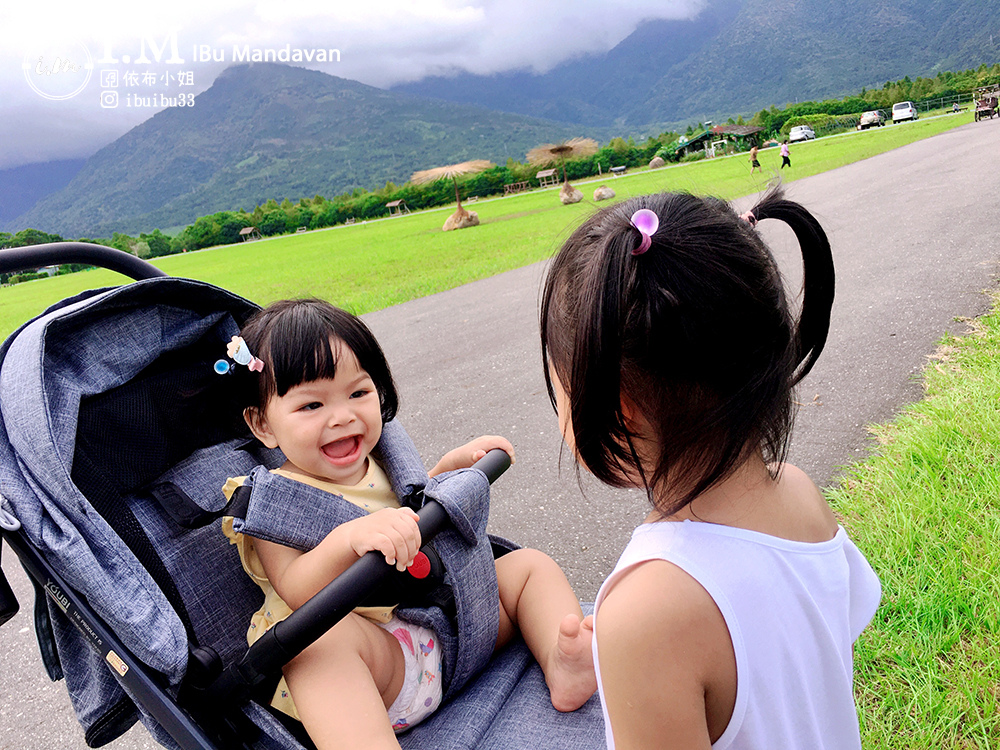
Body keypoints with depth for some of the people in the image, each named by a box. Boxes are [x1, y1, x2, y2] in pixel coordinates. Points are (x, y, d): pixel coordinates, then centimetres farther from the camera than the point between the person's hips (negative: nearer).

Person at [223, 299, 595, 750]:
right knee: (324, 639, -38)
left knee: (529, 565, 6)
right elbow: (295, 593, -20)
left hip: (453, 624, 7)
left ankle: (564, 665, -16)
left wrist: (453, 465, 14)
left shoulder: (378, 463, 11)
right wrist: (350, 538, -39)